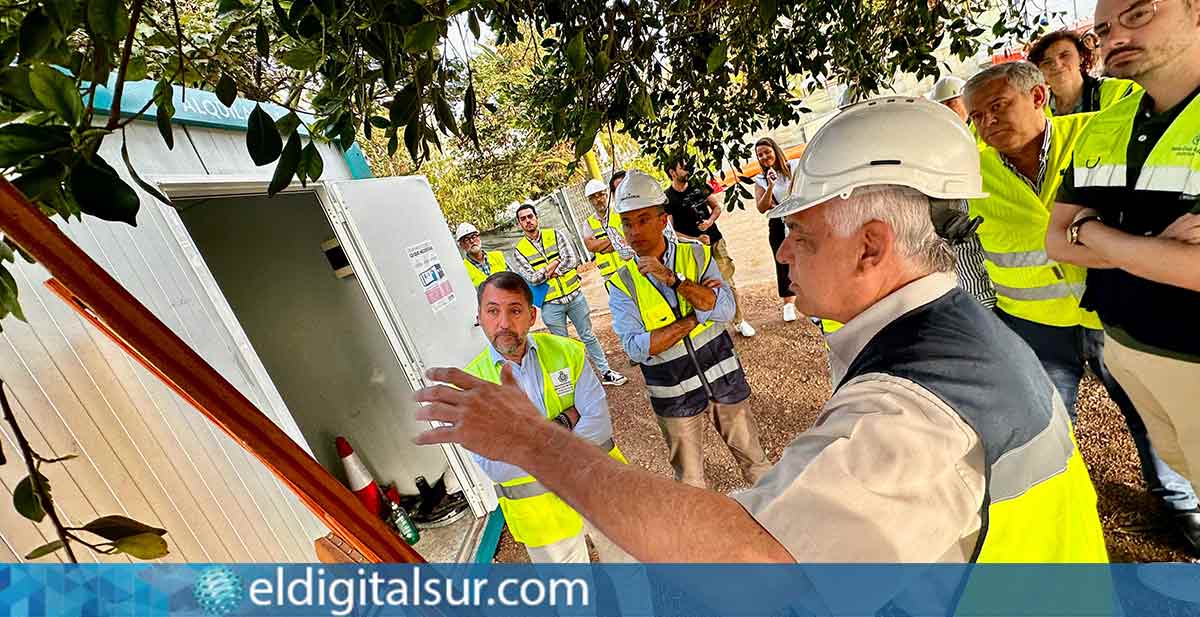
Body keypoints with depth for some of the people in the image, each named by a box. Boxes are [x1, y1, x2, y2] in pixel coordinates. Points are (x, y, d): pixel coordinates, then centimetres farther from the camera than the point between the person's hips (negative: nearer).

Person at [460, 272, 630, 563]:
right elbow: (494, 467, -21)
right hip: (540, 515, -1)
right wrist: (568, 420, -23)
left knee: (627, 555, 24)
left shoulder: (567, 351, -11)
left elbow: (599, 424, -16)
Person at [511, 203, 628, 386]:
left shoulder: (554, 235, 0)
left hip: (574, 295, 1)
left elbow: (572, 260, -11)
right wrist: (558, 261, -12)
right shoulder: (519, 251, -3)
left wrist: (552, 271, -17)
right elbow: (531, 278, -15)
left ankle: (606, 372, 25)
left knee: (588, 336, 13)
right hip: (551, 304, -1)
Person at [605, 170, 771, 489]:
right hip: (674, 394, -1)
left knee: (752, 456, 21)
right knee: (689, 480, 16)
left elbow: (725, 310, -18)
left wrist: (673, 278, -27)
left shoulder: (697, 255, -6)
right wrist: (695, 316, -19)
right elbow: (636, 348, -19)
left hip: (723, 376, 2)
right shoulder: (621, 283, -10)